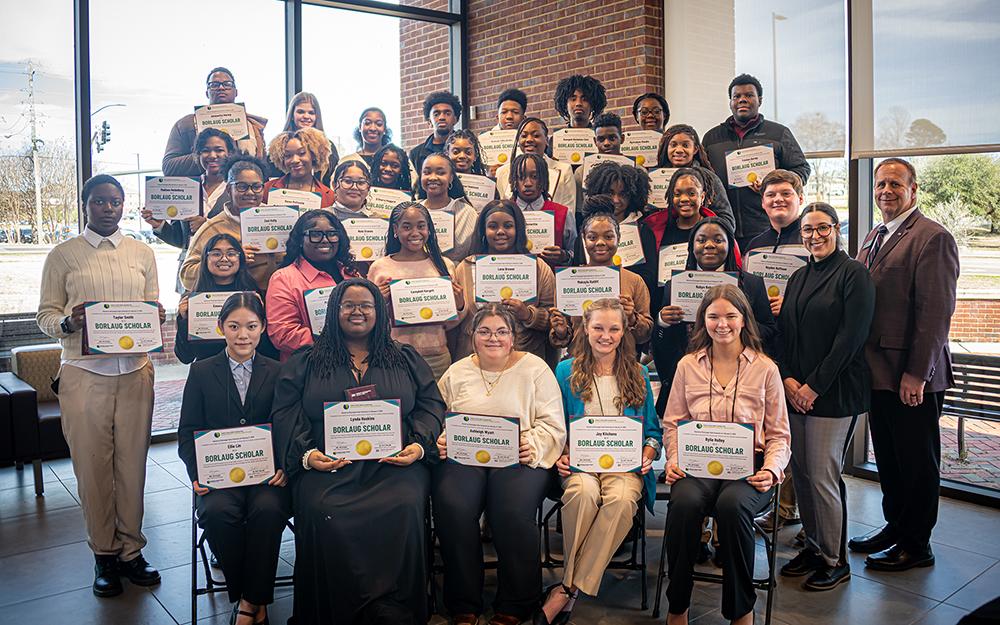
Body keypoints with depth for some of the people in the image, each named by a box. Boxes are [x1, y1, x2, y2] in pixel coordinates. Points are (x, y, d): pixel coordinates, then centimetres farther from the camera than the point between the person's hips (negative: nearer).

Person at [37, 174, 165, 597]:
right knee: (91, 465, 3)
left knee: (132, 463, 4)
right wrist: (67, 323, -17)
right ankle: (103, 555, 18)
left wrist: (156, 318, -8)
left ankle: (131, 550, 18)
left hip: (134, 370, 2)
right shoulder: (63, 255, 6)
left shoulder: (142, 253, 12)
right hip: (83, 373, -1)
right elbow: (45, 314, 5)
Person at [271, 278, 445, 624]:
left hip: (394, 463, 0)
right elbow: (286, 414, 9)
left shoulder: (407, 359, 20)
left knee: (405, 507, -32)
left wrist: (420, 445, -5)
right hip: (328, 466, 0)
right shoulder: (304, 363, 17)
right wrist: (306, 455, -9)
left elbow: (431, 405, 14)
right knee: (322, 512, -31)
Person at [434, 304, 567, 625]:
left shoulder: (535, 369, 7)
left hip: (518, 458, -2)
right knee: (452, 508, -28)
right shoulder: (456, 373, 17)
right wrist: (441, 443, -4)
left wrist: (534, 446, -16)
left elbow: (552, 423, 2)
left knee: (513, 512, -31)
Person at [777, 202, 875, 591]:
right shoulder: (798, 277, 15)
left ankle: (835, 560, 12)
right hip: (795, 392, 6)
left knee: (822, 477, -4)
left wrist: (814, 386, -14)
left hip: (834, 392, -6)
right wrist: (787, 378, -2)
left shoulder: (853, 274, -5)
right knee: (800, 473, 9)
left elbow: (850, 337, -13)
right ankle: (814, 546, 25)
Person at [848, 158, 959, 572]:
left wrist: (916, 373, -19)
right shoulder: (874, 238, 16)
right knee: (888, 458, 17)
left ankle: (916, 545, 19)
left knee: (917, 461, 6)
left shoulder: (932, 238, -11)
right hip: (878, 371, 8)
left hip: (912, 376, -8)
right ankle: (894, 527, 32)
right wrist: (865, 362, 11)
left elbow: (936, 311, -17)